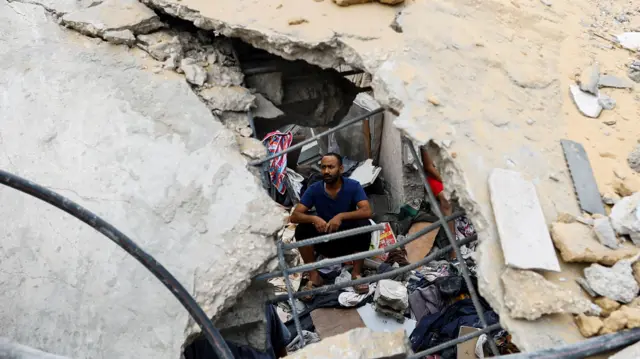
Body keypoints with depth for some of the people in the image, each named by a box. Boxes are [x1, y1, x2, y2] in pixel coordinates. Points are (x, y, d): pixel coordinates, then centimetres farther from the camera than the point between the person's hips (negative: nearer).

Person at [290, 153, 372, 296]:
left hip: (348, 240, -1)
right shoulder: (314, 189, -10)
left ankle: (356, 273, -14)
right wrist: (314, 218, -36)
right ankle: (314, 276, -11)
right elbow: (294, 216, -15)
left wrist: (341, 216, -40)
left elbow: (367, 212, -26)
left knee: (364, 225, -30)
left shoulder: (353, 186, -13)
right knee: (301, 230, -24)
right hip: (325, 241, 1)